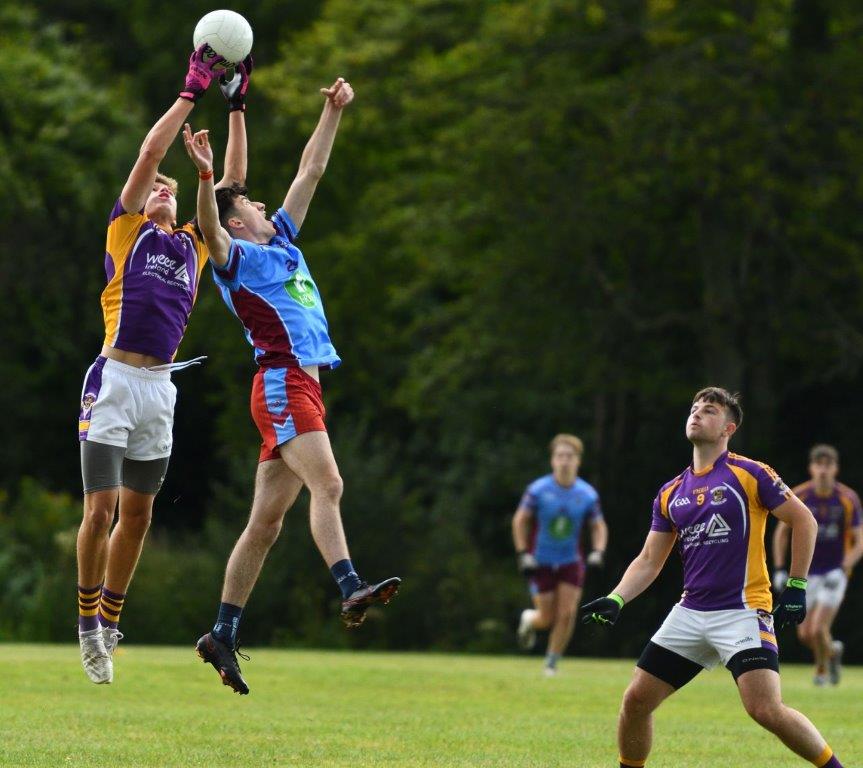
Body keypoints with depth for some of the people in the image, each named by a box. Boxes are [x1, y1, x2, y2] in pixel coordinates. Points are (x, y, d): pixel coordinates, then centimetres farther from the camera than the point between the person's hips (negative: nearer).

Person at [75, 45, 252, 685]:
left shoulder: (194, 243, 18)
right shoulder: (127, 229, 6)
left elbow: (233, 183, 19)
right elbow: (149, 153, -1)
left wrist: (237, 107, 15)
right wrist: (192, 91, 0)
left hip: (161, 386, 5)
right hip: (115, 379, -5)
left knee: (138, 513, 7)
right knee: (101, 508, -8)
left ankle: (111, 620, 19)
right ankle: (88, 624, 3)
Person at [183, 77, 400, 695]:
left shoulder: (281, 240, 23)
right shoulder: (237, 256, 0)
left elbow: (311, 172, 28)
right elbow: (211, 230, -23)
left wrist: (334, 113, 27)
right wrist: (206, 176, -38)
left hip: (303, 385, 8)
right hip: (283, 383, -8)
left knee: (267, 520, 5)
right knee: (327, 483, -26)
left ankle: (223, 636, 5)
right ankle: (350, 591, -42)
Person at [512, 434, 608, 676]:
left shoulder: (588, 494, -5)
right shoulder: (538, 489, -11)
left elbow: (598, 526, 7)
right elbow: (520, 520, -1)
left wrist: (598, 552, -11)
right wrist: (523, 555, -8)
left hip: (570, 562, 2)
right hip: (541, 562, -2)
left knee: (567, 615, -10)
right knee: (547, 618, -3)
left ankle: (551, 663, 7)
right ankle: (529, 619, 35)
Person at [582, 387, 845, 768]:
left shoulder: (750, 474, -4)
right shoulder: (671, 493, 13)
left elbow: (804, 521, -1)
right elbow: (649, 561, 16)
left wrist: (796, 587, -6)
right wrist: (615, 599, 0)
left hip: (743, 611, -6)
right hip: (690, 613, 6)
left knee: (765, 709, -21)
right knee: (636, 699, 1)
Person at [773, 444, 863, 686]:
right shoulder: (799, 497, -8)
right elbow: (782, 531, 6)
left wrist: (842, 569, -24)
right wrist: (779, 570, -1)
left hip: (835, 574, -3)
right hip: (807, 573, 3)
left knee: (818, 630, -15)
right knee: (805, 635, 3)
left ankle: (822, 669, 15)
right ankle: (833, 650, 36)